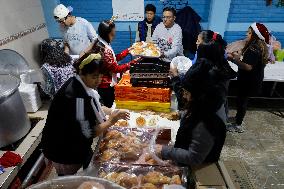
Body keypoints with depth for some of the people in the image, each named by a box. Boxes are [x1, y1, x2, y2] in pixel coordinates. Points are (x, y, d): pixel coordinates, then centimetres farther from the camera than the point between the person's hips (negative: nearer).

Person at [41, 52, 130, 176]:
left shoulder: (78, 85, -4)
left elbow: (94, 107, 11)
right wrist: (110, 121, -18)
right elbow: (89, 133, -28)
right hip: (64, 153, -8)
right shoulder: (78, 97, -33)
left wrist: (112, 112, -3)